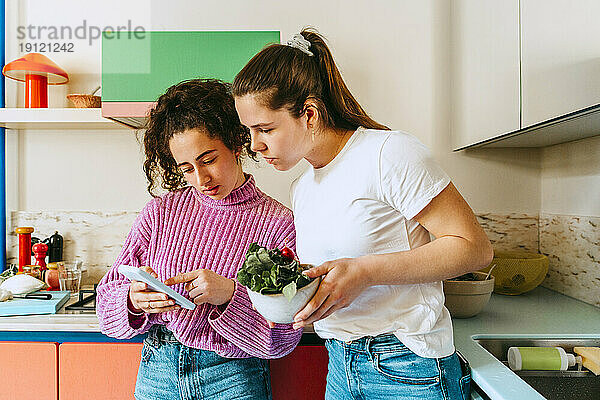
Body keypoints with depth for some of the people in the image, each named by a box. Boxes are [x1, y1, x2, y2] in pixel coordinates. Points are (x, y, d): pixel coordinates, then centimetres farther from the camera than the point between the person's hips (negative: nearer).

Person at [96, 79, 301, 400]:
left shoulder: (278, 223, -11)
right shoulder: (161, 212, -2)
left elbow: (283, 338, -12)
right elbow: (108, 296, 0)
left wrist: (229, 296, -27)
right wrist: (134, 300, -22)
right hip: (157, 371, 3)